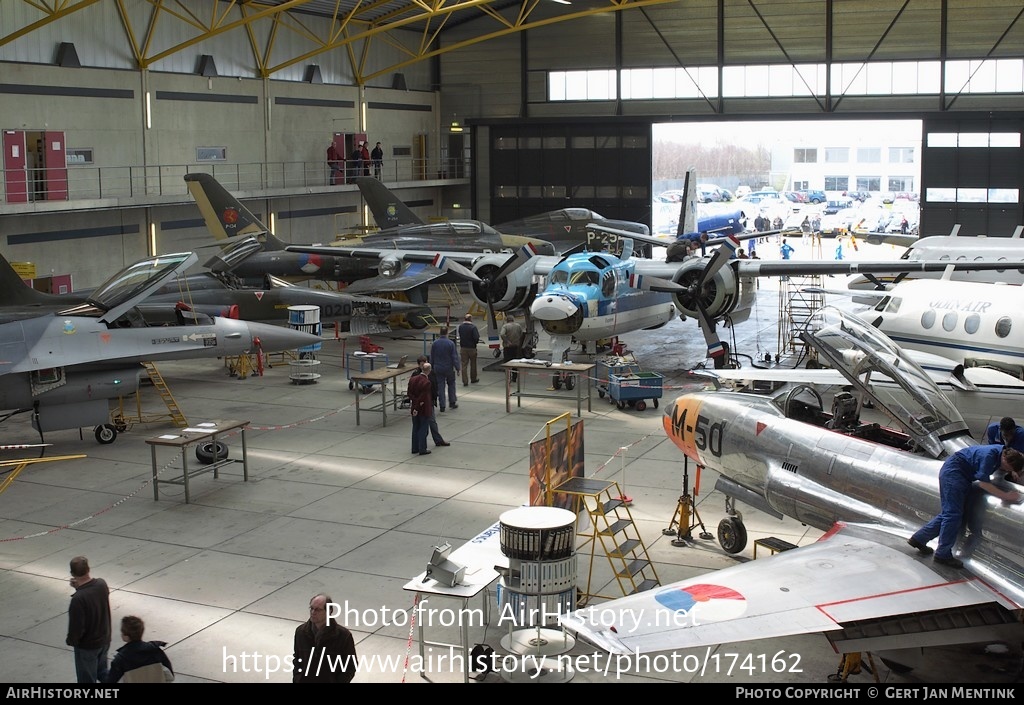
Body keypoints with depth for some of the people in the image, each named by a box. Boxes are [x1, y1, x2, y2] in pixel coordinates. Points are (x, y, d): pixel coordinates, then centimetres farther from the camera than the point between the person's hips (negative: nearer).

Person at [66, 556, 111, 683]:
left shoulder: (78, 599, -32)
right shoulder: (102, 584, -12)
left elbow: (76, 627, -23)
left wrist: (71, 641, -4)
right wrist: (80, 586, -3)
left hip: (87, 646, -6)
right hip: (104, 639, 6)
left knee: (87, 679, 14)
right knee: (102, 671, 28)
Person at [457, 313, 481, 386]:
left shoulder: (460, 326, -3)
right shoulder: (473, 327, -17)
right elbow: (476, 337, -20)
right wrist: (476, 342, -1)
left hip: (463, 347, 3)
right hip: (472, 348, -3)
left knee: (464, 365, 5)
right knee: (473, 364, 16)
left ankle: (465, 381, 0)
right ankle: (473, 379, 30)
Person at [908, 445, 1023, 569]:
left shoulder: (1002, 451, -1)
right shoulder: (989, 455, -27)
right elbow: (983, 483, -27)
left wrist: (1012, 472, 5)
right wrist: (1005, 496, -28)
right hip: (953, 472, -10)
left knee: (947, 514, 10)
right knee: (953, 514, -9)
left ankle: (919, 539, 17)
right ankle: (943, 554, -3)